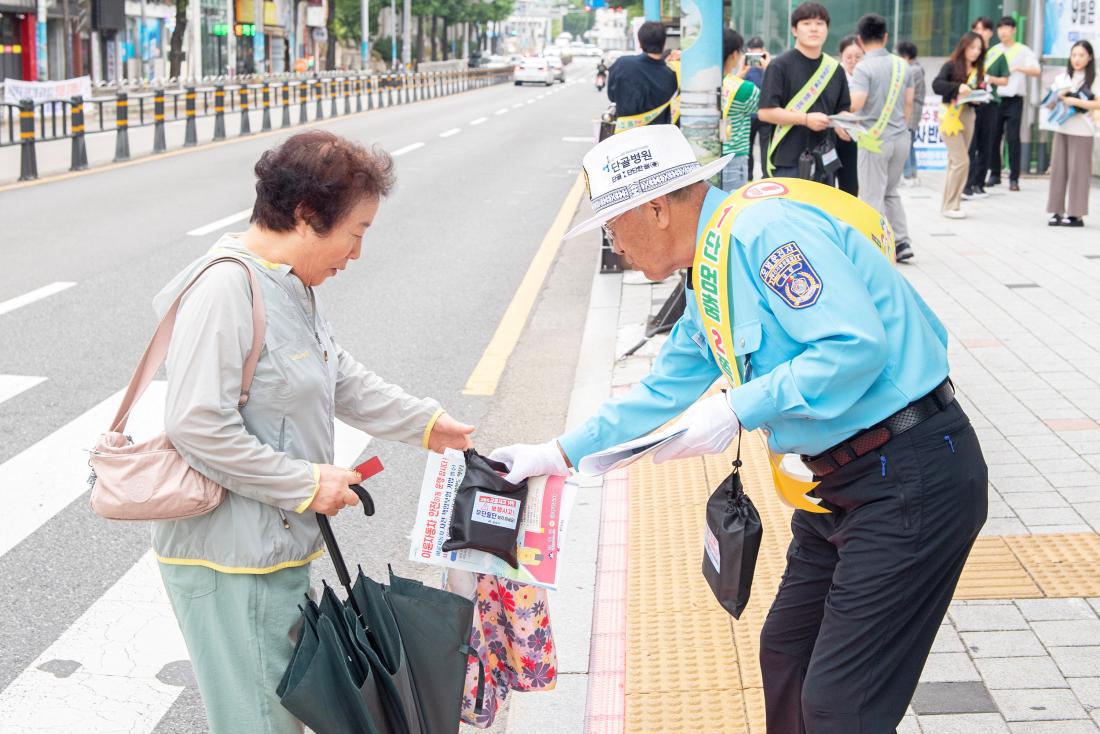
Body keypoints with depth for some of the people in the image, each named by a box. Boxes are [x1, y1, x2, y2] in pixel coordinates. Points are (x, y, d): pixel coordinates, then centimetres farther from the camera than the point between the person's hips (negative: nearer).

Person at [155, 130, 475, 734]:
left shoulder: (295, 284, 10)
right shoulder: (226, 288, -22)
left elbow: (341, 380, 23)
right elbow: (197, 425, -26)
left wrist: (425, 422, 23)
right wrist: (307, 483, -20)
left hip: (281, 545, 10)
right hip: (231, 563, -10)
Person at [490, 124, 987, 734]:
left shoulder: (762, 227, -18)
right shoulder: (708, 278, 14)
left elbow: (856, 345, -27)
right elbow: (664, 391, 24)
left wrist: (736, 409, -23)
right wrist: (558, 454, 24)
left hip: (911, 479, -10)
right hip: (843, 479, 10)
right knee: (785, 655, 20)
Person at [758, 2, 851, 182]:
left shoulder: (834, 68, 13)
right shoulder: (780, 66, -4)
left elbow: (842, 109, 22)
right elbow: (765, 112, -10)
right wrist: (806, 119, -18)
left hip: (824, 162, 6)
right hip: (788, 163, -6)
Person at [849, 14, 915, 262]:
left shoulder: (864, 67, -14)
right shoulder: (902, 65, 7)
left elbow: (855, 104, -23)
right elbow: (909, 103, 13)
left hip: (875, 139, -6)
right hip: (901, 138, 6)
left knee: (871, 197, 1)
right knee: (891, 192, 20)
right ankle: (902, 242, 17)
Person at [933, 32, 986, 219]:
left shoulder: (978, 70, 10)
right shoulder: (951, 66, -7)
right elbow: (936, 84, -20)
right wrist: (958, 87, -32)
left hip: (968, 115, 6)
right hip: (951, 115, -6)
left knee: (955, 161, 10)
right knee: (961, 161, -10)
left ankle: (949, 203, 17)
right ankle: (951, 205, -1)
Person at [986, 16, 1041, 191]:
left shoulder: (1023, 51, 2)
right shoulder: (993, 51, 12)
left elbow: (1037, 71, -10)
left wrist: (1018, 68, -24)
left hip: (1014, 100, -3)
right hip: (995, 99, 3)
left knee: (1013, 139, -7)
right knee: (993, 137, 3)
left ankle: (1014, 178, -4)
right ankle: (995, 174, 15)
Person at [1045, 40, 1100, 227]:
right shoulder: (1061, 78, 12)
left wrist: (1075, 101, -17)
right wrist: (1058, 98, -7)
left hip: (1082, 132, -4)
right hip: (1062, 128, 4)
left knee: (1078, 170, -3)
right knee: (1058, 168, 1)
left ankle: (1076, 214, 0)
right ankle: (1057, 211, 5)